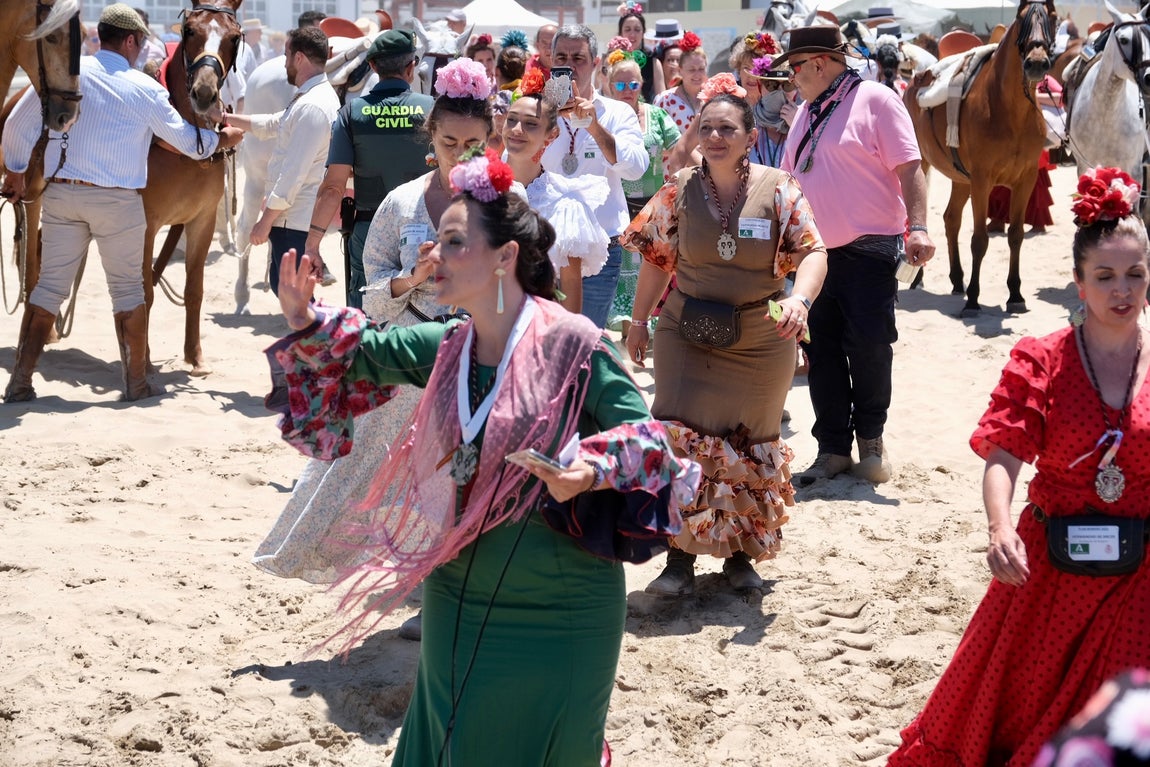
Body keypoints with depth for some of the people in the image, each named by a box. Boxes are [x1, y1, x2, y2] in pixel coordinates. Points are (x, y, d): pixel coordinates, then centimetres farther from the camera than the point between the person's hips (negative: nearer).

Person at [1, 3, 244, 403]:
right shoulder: (144, 89, -5)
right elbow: (187, 140, 5)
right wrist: (224, 139, 25)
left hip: (61, 193, 3)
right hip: (117, 200, -3)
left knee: (49, 285, 7)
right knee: (127, 289, 10)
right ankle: (136, 382, 15)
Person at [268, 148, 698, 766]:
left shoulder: (572, 344, -17)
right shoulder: (447, 348, 2)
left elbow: (647, 439, -15)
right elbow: (364, 355, 13)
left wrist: (591, 473, -34)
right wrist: (306, 321, -6)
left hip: (558, 617, -6)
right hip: (460, 600, 6)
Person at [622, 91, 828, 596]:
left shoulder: (779, 190, -7)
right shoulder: (679, 190, -2)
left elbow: (813, 252, -13)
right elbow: (656, 260, 6)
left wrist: (800, 298, -32)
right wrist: (639, 321, 8)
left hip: (760, 342, 0)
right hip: (687, 338, 0)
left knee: (753, 446, 11)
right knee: (681, 441, -8)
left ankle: (740, 554, 27)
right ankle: (680, 558, 0)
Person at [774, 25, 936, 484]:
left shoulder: (874, 99, -6)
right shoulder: (806, 113, 15)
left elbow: (909, 168, -12)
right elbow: (788, 180, 23)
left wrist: (917, 227, -22)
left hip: (867, 251, -7)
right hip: (815, 253, 7)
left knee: (870, 347, -3)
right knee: (821, 352, 7)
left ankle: (870, 439, 16)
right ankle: (832, 449, 15)